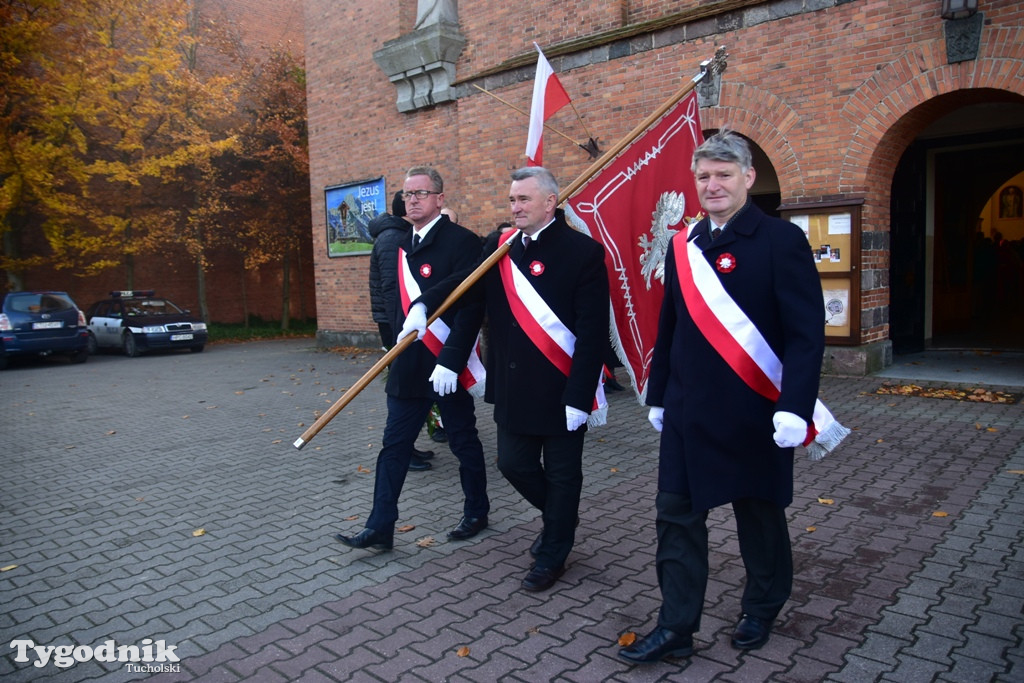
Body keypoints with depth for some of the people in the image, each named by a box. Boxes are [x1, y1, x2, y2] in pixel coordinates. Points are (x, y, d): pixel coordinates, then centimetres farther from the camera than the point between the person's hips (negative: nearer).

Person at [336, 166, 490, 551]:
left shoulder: (461, 241, -12)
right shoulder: (404, 246, 11)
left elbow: (469, 308, -19)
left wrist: (450, 362, -24)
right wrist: (396, 352, 15)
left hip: (448, 366, -7)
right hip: (408, 367, 7)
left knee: (463, 443, 10)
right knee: (394, 446, 8)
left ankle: (477, 513, 30)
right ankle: (379, 529, 16)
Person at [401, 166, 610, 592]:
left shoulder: (583, 252, -12)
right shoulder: (499, 246, 6)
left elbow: (592, 332, -15)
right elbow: (466, 284, -7)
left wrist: (579, 397, -19)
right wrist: (423, 306, -27)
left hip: (561, 391, -5)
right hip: (512, 388, 5)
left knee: (561, 474, 10)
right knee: (513, 463, 15)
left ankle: (552, 556, 30)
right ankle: (558, 517, 44)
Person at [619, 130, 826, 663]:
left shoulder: (782, 241, -9)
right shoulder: (683, 245, 7)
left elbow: (807, 333, -14)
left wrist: (794, 408, -21)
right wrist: (658, 395, 14)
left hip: (754, 412, -4)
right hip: (687, 411, 5)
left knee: (759, 511, 15)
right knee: (677, 515, 6)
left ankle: (761, 610, 38)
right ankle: (676, 628, 18)